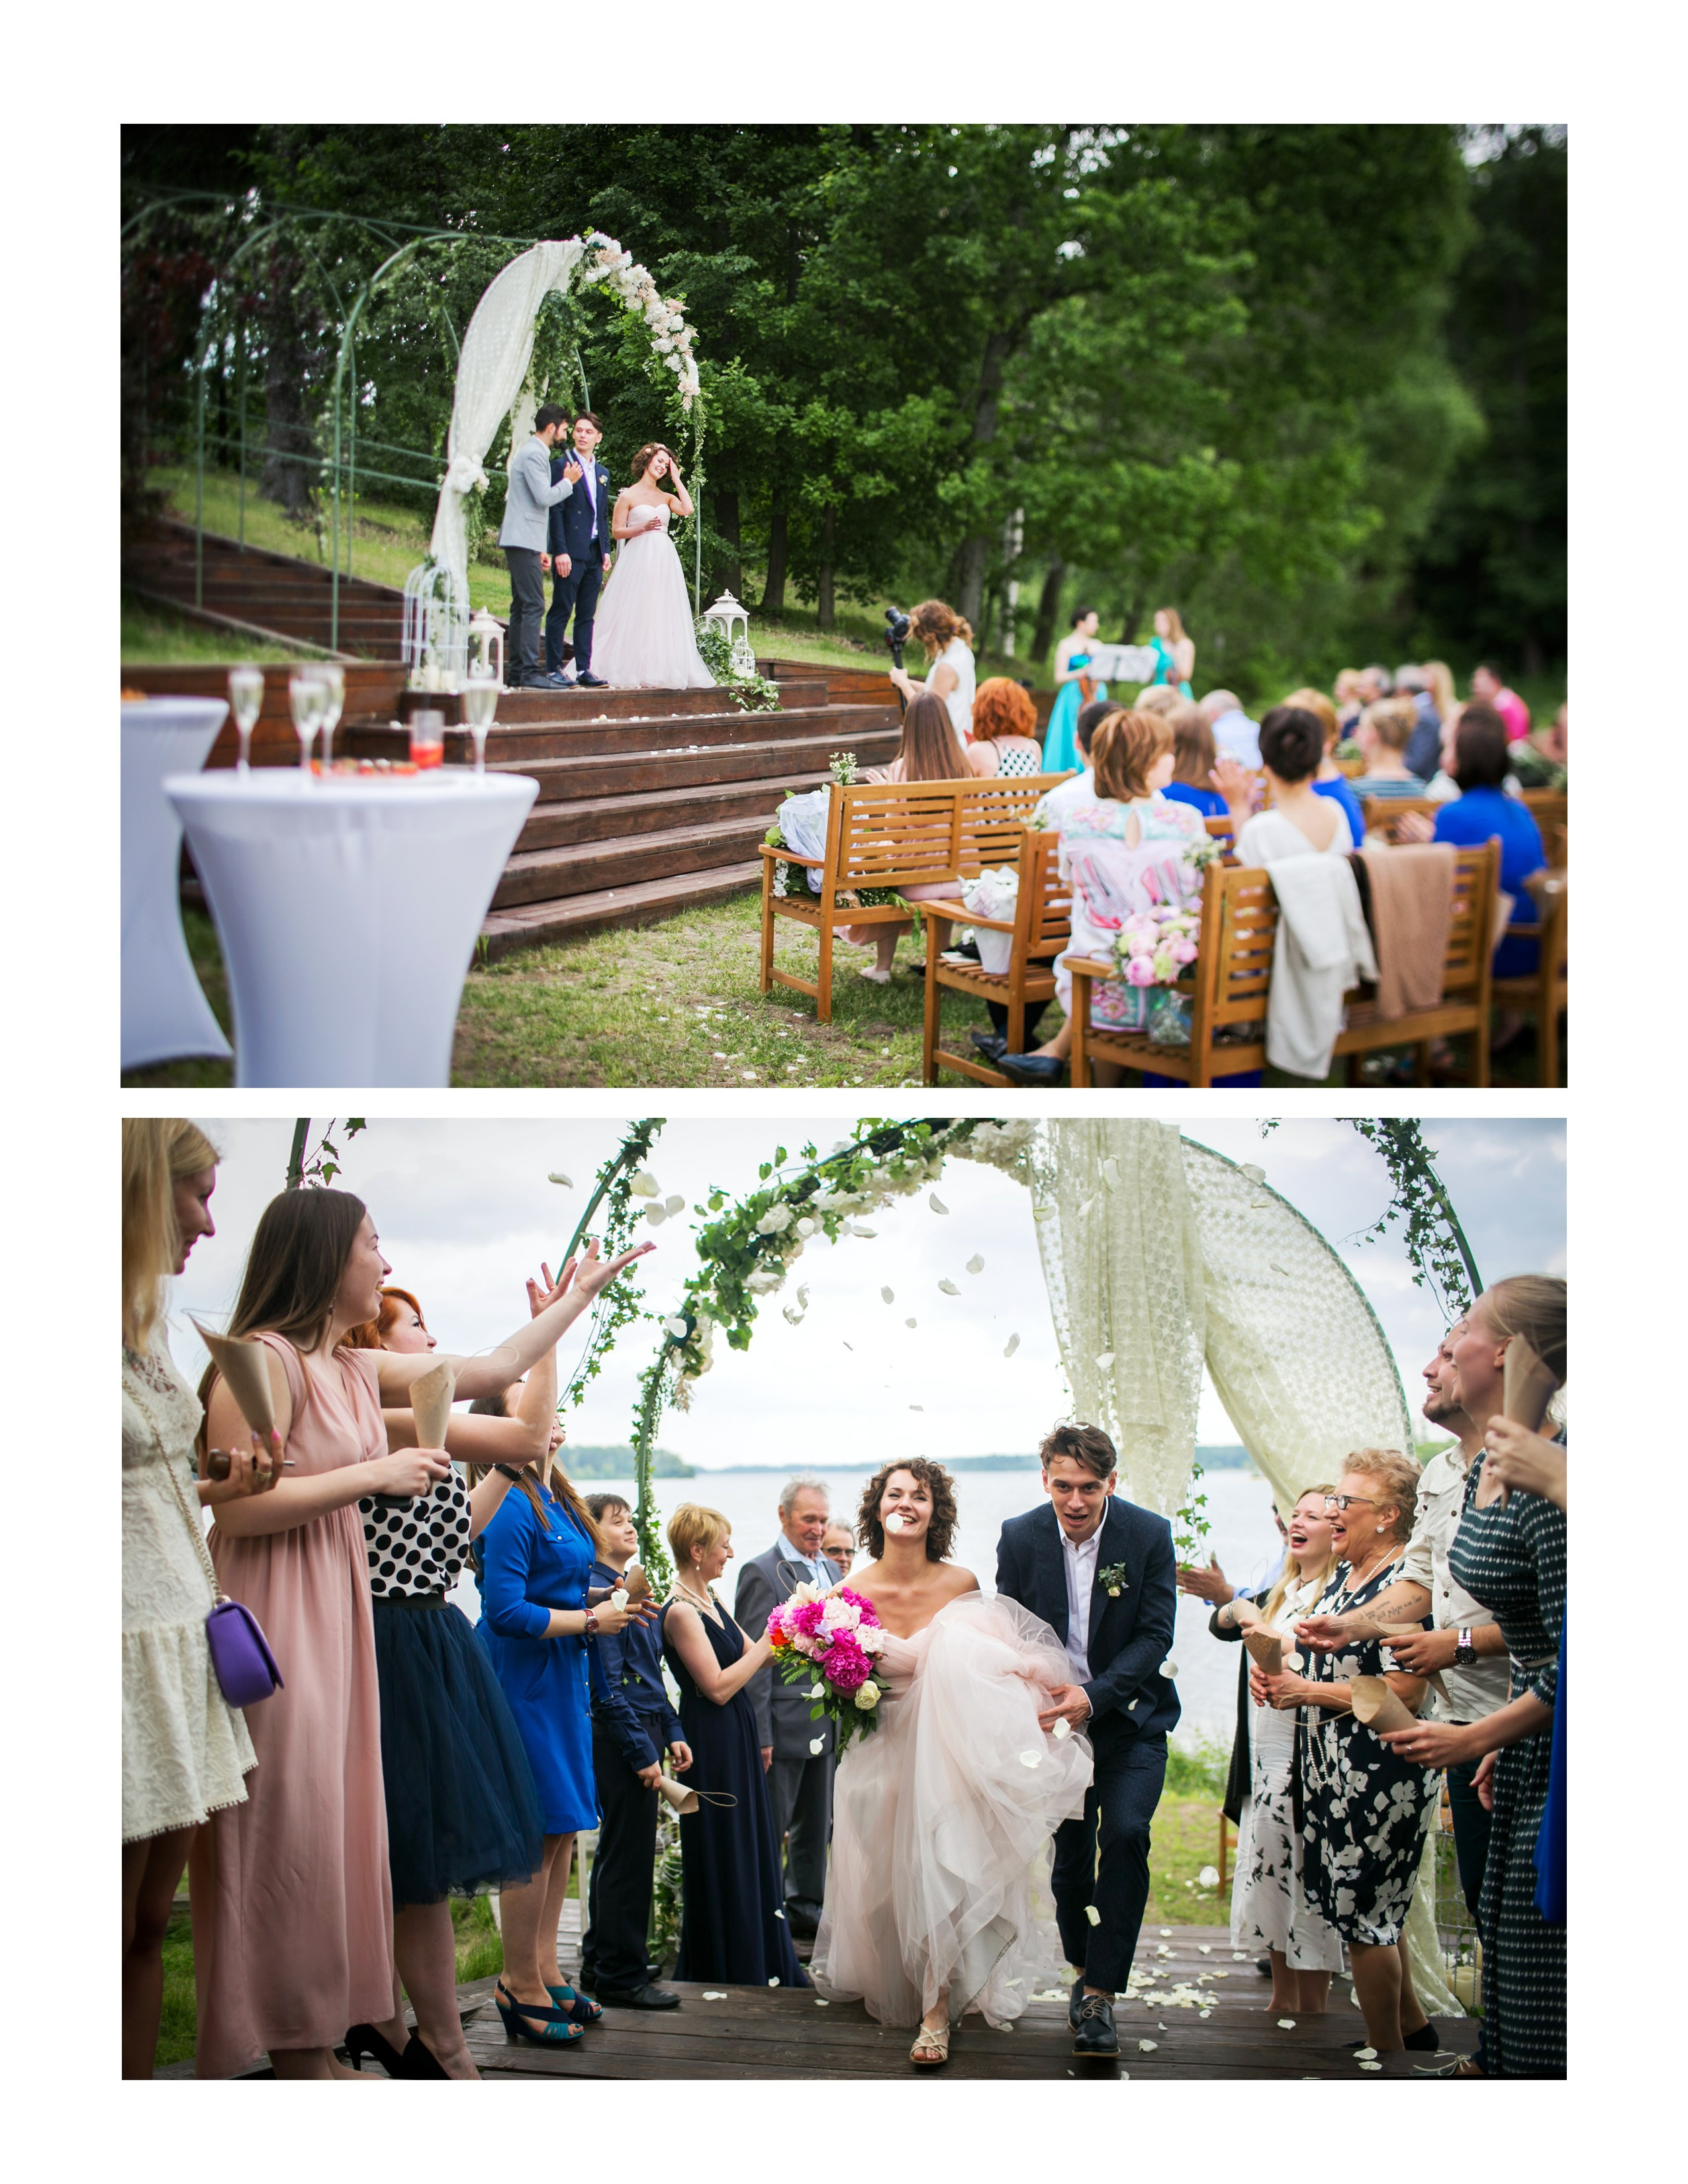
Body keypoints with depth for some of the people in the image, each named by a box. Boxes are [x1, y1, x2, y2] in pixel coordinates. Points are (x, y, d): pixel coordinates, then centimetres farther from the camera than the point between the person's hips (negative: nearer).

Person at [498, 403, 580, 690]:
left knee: (521, 607, 10)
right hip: (524, 540, -11)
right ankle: (530, 672, -16)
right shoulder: (534, 454, -12)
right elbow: (545, 497, -20)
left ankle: (518, 672, 11)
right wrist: (568, 481, -3)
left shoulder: (533, 452, 21)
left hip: (521, 540, 11)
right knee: (533, 606, -13)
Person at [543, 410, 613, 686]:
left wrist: (606, 551, 11)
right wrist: (560, 551, -15)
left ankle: (584, 670, 10)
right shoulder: (562, 465, -3)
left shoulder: (603, 473, 18)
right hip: (570, 552, -6)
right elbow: (555, 511, -9)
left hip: (594, 553, 7)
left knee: (587, 615, 7)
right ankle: (554, 669, -2)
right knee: (561, 612, -4)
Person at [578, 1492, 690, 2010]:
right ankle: (621, 1975, 4)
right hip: (619, 1737, -10)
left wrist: (672, 1733, 14)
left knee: (619, 1851, 17)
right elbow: (607, 1687, -18)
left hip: (643, 1735, 10)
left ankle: (601, 1963, 28)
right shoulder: (597, 1590, -15)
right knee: (629, 1854, -4)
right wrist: (642, 1752, -18)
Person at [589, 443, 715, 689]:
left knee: (664, 617, 2)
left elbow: (687, 509, -4)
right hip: (639, 559, -5)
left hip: (665, 560, 5)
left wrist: (676, 479, 5)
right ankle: (634, 672, -5)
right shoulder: (628, 496, 2)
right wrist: (643, 527, -16)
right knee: (637, 616, -7)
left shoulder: (667, 497, 15)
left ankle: (660, 671, 4)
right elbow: (616, 531, -2)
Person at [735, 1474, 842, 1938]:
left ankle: (807, 1909, 28)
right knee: (768, 1829, 0)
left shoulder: (831, 1571, 12)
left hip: (825, 1723, 8)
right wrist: (758, 1734, -16)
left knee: (816, 1826, 16)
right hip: (784, 1722, -8)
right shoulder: (760, 1573, -11)